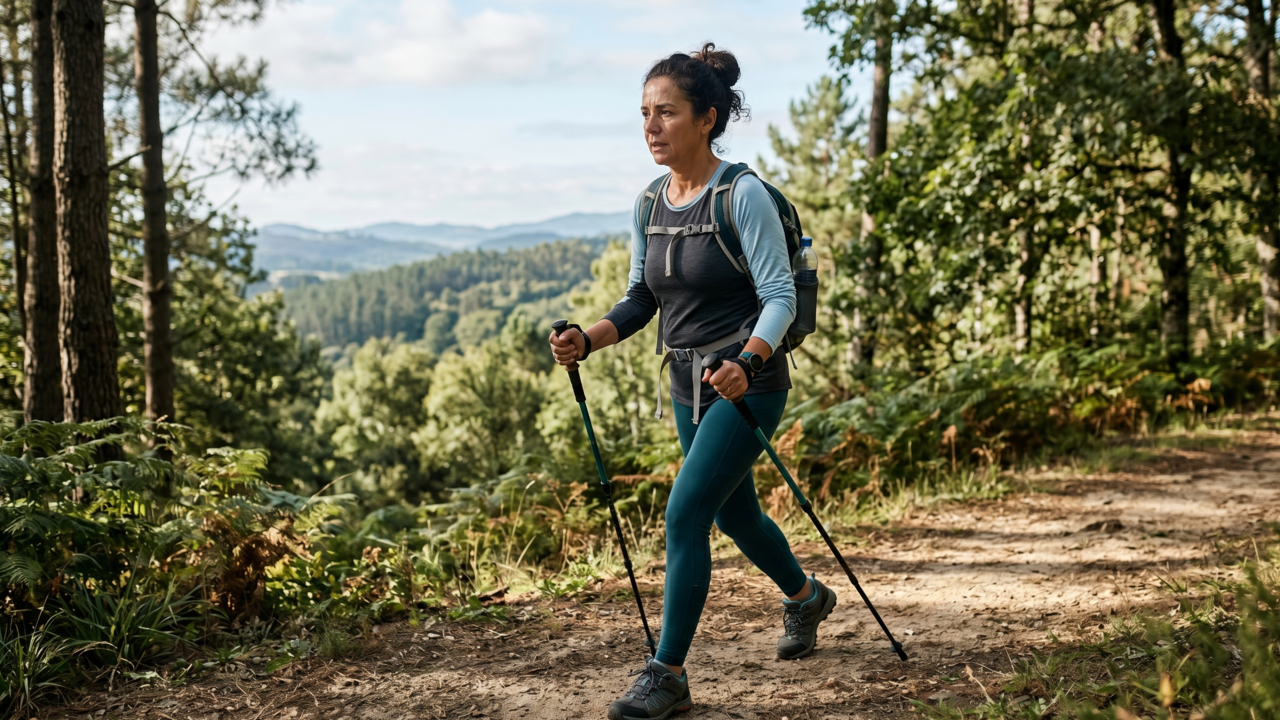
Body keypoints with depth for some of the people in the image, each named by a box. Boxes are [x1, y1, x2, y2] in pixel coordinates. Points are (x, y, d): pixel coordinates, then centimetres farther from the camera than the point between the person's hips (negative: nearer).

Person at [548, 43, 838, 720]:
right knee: (734, 513, 21)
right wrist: (587, 340, -9)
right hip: (687, 385, 8)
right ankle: (804, 595, 50)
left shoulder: (743, 196, -16)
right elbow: (640, 300, 8)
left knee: (685, 514, -14)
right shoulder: (647, 204, 3)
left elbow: (780, 296, -18)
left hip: (748, 381, -7)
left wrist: (745, 363, -35)